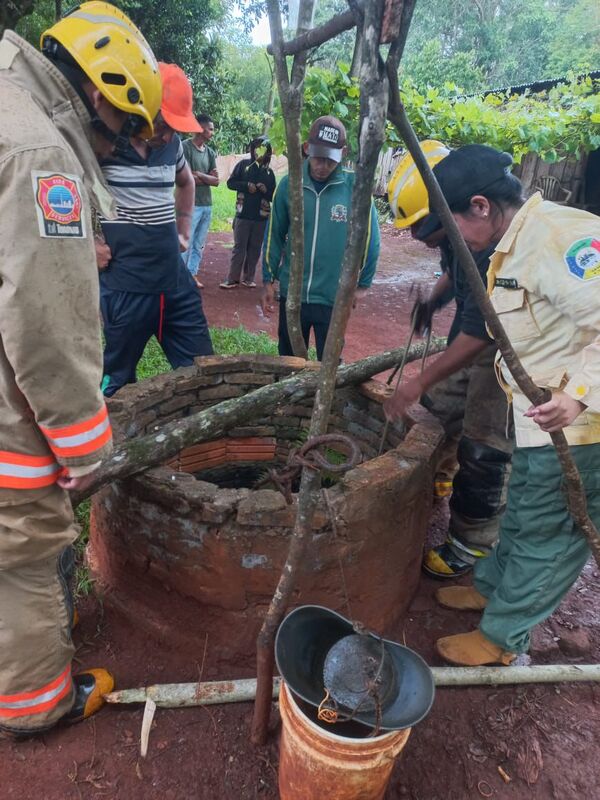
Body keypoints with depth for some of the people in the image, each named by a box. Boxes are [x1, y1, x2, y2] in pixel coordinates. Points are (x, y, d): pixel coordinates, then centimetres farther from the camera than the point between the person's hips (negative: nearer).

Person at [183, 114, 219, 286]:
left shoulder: (210, 152, 12)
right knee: (186, 243, -4)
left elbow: (216, 181, 7)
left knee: (199, 245, 10)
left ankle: (193, 275, 19)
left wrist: (198, 175, -7)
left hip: (207, 205, 6)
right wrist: (207, 177, -2)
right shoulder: (185, 147, -7)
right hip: (190, 204, -6)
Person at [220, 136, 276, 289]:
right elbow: (230, 183, 1)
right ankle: (233, 279, 2)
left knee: (255, 248, 6)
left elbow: (273, 196, 12)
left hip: (261, 217, 2)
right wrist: (247, 185, -12)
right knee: (239, 247, -1)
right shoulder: (243, 164, 4)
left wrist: (266, 190, -9)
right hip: (243, 214, -2)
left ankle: (249, 278, 15)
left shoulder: (269, 172, 11)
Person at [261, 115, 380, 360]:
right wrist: (268, 280, 6)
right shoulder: (289, 184, -3)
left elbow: (369, 239, -1)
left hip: (334, 297, -2)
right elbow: (274, 235, 6)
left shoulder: (355, 187, -9)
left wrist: (362, 283, 3)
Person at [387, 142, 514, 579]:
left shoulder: (493, 246, -34)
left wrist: (422, 381, -26)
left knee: (483, 448, -5)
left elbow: (481, 333, -32)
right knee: (438, 409, 19)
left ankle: (472, 544, 12)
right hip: (474, 329, 9)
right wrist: (432, 302, 1)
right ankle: (437, 477, 46)